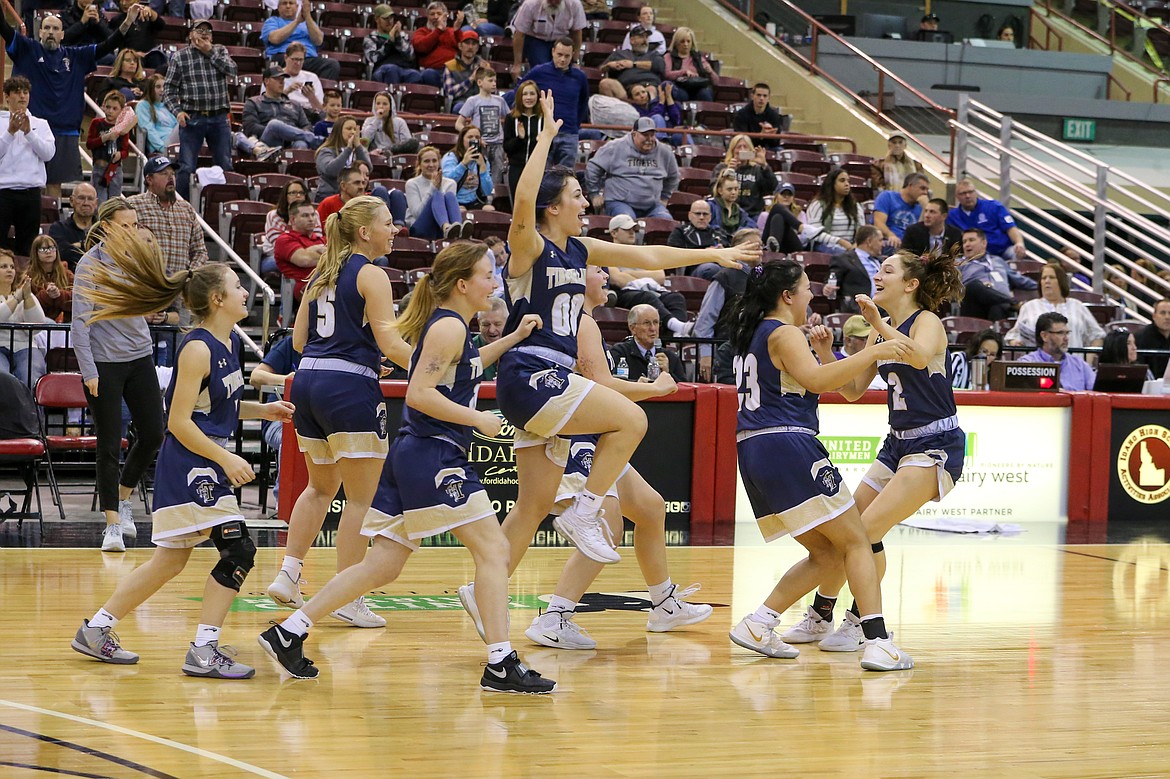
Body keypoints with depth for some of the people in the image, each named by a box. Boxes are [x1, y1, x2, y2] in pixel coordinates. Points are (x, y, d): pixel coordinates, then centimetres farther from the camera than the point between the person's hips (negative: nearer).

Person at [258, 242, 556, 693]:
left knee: (382, 567, 9)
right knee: (493, 550, -8)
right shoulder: (448, 327, -11)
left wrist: (513, 338, 32)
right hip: (434, 456, -10)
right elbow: (420, 393, -20)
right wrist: (477, 419, -16)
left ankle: (289, 632, 9)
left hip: (412, 454, 10)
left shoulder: (449, 325, 18)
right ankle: (501, 665, -11)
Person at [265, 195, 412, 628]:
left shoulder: (322, 275, 15)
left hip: (308, 382, 8)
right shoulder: (371, 275, -7)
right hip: (350, 387, -8)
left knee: (320, 487, 23)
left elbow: (299, 340, 16)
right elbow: (390, 344, -16)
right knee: (360, 498, 0)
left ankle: (287, 576, 17)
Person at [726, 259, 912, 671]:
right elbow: (815, 380, -25)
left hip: (752, 453, 9)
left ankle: (758, 624, 5)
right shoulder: (785, 334, -6)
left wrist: (824, 352, 18)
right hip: (789, 445, -9)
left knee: (826, 553, 15)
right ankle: (877, 641, -18)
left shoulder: (753, 334, 22)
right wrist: (871, 353, -24)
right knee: (856, 542, -5)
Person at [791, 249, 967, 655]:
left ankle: (859, 624, -5)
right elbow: (852, 389, 10)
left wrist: (878, 322, -35)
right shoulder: (881, 332, 11)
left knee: (869, 528, -18)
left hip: (935, 446, -8)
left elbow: (920, 357, -35)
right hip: (898, 443, 8)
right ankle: (820, 617, 22)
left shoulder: (927, 321, -11)